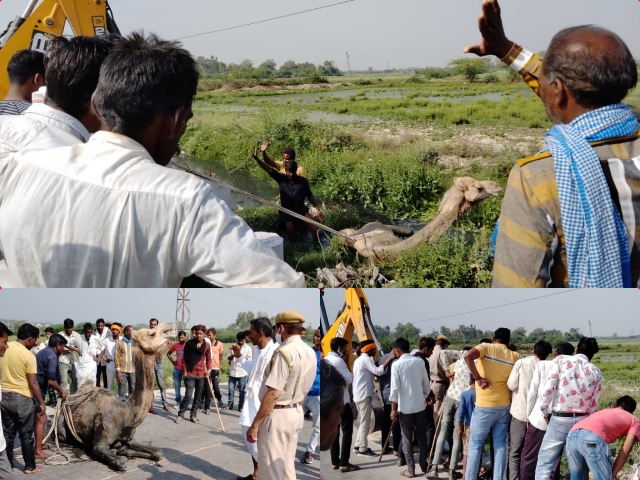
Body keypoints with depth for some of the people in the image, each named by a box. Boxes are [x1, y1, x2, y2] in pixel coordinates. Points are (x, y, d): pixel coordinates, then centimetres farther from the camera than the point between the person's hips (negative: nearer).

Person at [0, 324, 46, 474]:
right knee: (26, 434, 6)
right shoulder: (28, 356, -16)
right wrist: (41, 403, -7)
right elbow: (32, 383, -15)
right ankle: (30, 467, 12)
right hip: (22, 398, -5)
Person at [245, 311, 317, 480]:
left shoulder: (284, 352, -21)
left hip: (278, 415, -9)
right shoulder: (310, 352, 6)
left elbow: (273, 394, -24)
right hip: (297, 413, 9)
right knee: (287, 466, 17)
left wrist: (255, 424, -20)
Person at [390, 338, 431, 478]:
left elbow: (395, 388, -13)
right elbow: (426, 383, 5)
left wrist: (393, 409, -6)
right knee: (422, 436, 16)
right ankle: (424, 465, 22)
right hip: (419, 405, 4)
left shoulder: (397, 365, -11)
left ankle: (410, 469, 5)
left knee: (407, 439, 5)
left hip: (405, 407, -4)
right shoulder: (419, 361, -1)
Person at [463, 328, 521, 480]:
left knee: (475, 445, 5)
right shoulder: (515, 356, 4)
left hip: (485, 406, -4)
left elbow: (468, 356, -25)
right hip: (505, 406, 4)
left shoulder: (487, 347, -7)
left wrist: (478, 378, -18)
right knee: (500, 445, 8)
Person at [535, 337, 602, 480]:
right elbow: (594, 406, 8)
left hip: (559, 420, -4)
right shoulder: (596, 372, 6)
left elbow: (546, 389, -11)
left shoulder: (562, 361, -3)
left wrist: (545, 413, 2)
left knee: (544, 465, 0)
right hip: (581, 422, 4)